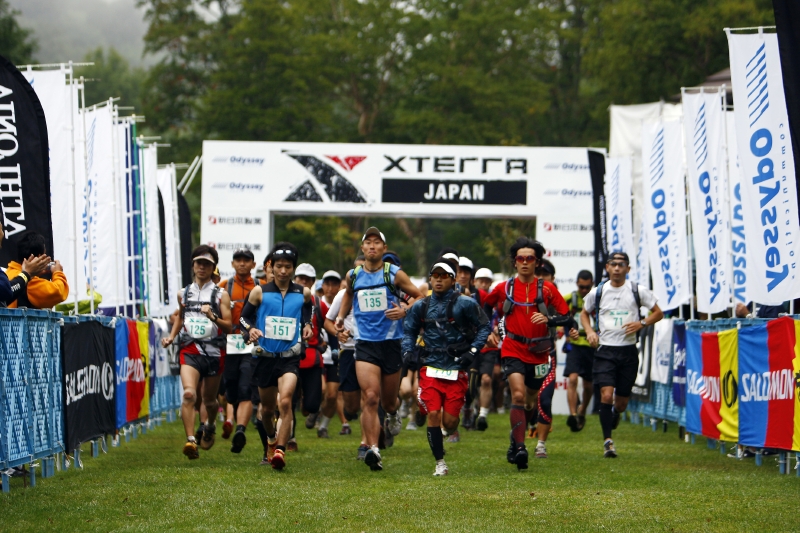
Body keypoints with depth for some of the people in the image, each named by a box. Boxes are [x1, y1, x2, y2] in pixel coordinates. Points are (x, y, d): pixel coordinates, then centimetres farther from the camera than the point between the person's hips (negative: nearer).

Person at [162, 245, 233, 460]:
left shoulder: (221, 295, 2)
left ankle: (210, 426, 45)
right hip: (189, 351, 1)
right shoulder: (183, 294, 11)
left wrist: (213, 317, -21)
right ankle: (191, 440, -26)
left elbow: (228, 327, -3)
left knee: (209, 400, 12)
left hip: (214, 352, -1)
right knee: (188, 394, -21)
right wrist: (171, 336, 14)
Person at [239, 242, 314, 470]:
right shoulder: (259, 292, -1)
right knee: (267, 407, 12)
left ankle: (280, 451, -25)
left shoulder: (303, 293, 3)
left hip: (289, 357, -1)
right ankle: (270, 444, 40)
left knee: (285, 401, -23)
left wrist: (308, 326, 6)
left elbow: (310, 311, 25)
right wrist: (250, 330, -12)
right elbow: (244, 316, 8)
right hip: (265, 356, 1)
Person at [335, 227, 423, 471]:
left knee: (388, 400, 13)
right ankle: (373, 450, -17)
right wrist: (341, 315, 16)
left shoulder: (395, 274, -3)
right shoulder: (353, 276, 6)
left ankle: (392, 414, 51)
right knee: (371, 397, -16)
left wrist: (404, 311, -13)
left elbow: (419, 297, 4)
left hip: (391, 342, 0)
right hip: (365, 344, 0)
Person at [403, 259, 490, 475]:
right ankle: (440, 463, 1)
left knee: (449, 422, -5)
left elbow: (484, 327, 5)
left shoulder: (465, 304, -2)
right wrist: (408, 351, 3)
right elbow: (409, 330, 21)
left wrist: (473, 351, -7)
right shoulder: (421, 306, 8)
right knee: (433, 415, -11)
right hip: (430, 369, 2)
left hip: (456, 370, -2)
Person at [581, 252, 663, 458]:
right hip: (605, 350, -1)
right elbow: (584, 313, 19)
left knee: (622, 401, 7)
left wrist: (642, 324, -11)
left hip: (629, 351, 1)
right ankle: (607, 440, -12)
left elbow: (658, 313, 7)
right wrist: (589, 331, 0)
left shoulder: (638, 291, 1)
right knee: (606, 394, -17)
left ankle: (615, 413, 44)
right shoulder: (598, 292, 4)